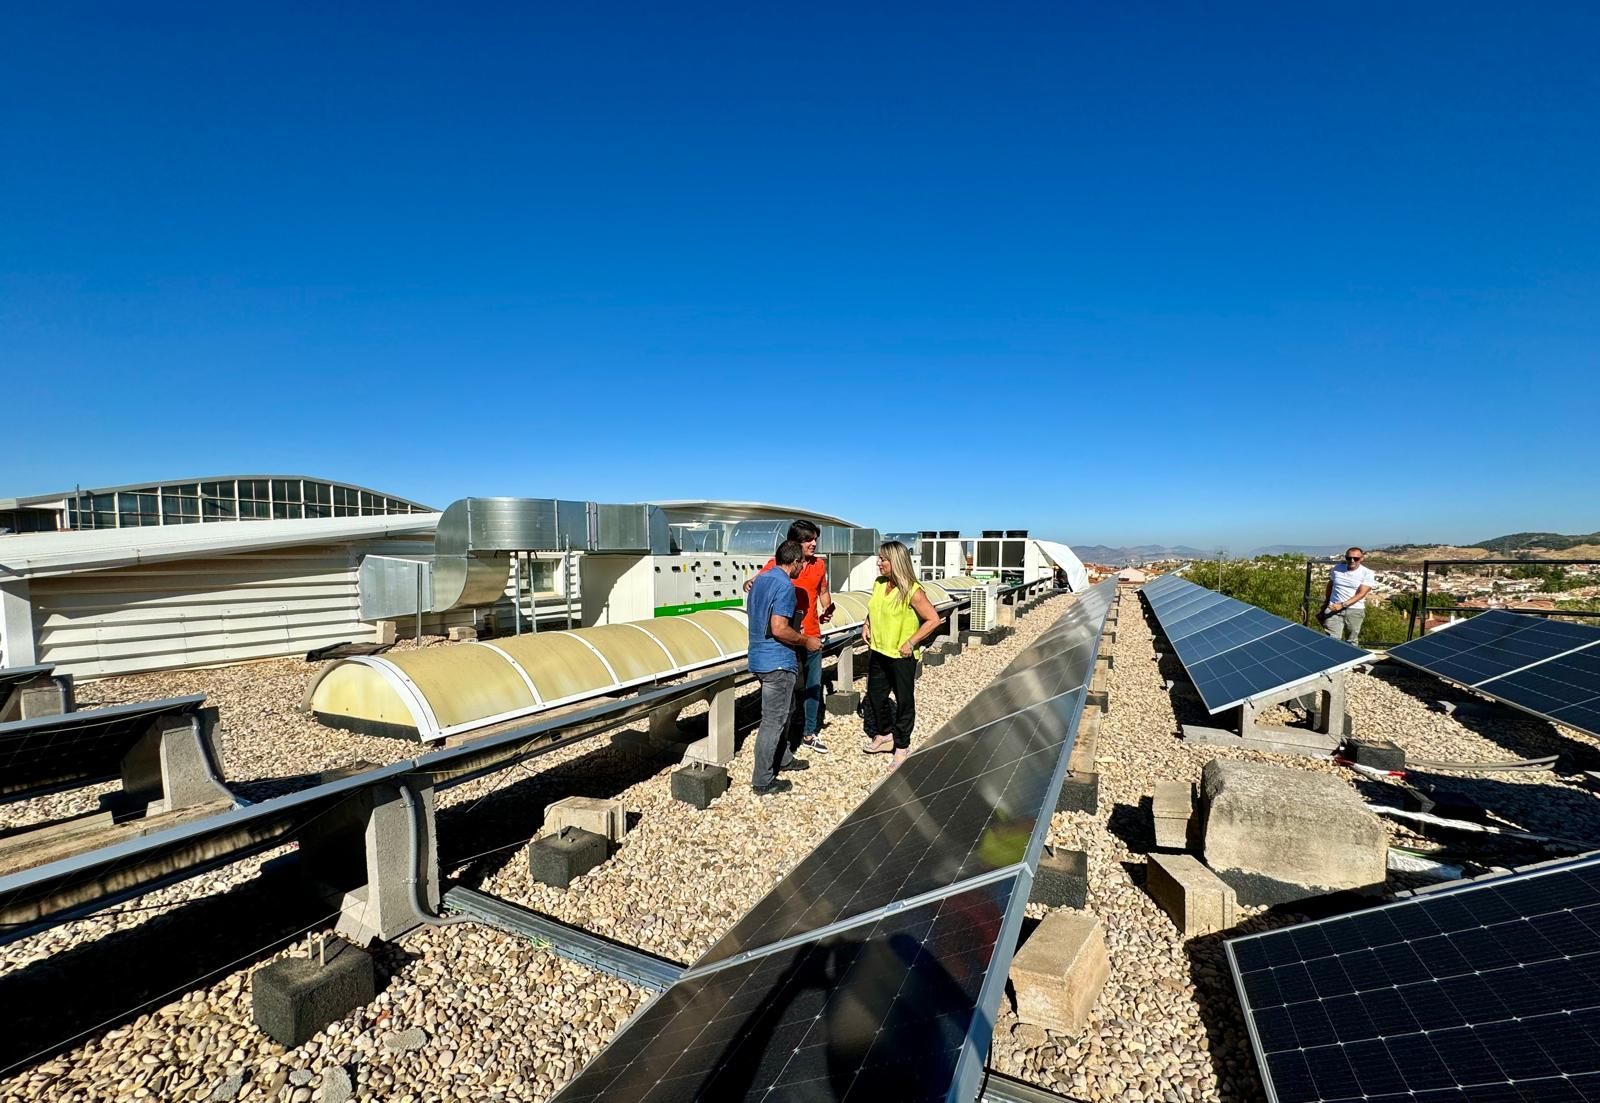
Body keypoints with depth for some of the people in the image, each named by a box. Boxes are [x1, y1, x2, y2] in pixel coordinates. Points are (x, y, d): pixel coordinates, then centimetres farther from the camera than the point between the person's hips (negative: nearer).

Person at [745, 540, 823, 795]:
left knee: (782, 711, 24)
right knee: (773, 720, 0)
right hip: (777, 662, -10)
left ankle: (782, 758, 39)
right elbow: (779, 629, -27)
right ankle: (763, 781, 10)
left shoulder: (760, 579, 9)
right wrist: (806, 641, -11)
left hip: (760, 657, 10)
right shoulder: (785, 586, -19)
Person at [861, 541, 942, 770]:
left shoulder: (912, 591, -19)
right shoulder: (879, 584, 2)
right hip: (877, 652, 7)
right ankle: (884, 736, 39)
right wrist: (867, 625, 4)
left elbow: (933, 620, -18)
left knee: (904, 701, 7)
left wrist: (911, 642, -19)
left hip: (901, 656, -7)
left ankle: (902, 747, 21)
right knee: (875, 695, 18)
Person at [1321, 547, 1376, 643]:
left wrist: (1342, 605, -25)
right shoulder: (1337, 568, 6)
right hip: (1334, 609, 1)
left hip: (1355, 611, -1)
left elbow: (1361, 594, -14)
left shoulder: (1367, 573, -5)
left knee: (1352, 641, 8)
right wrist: (1326, 603, 23)